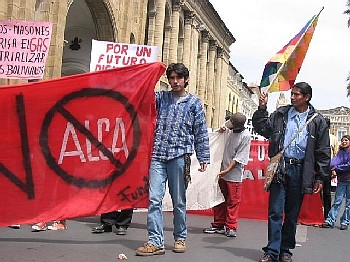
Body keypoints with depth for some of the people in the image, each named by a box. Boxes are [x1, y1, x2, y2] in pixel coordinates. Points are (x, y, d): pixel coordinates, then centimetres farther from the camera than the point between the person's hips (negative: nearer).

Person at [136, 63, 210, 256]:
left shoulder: (194, 102, 8)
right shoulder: (161, 97, 14)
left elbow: (201, 132, 6)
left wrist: (203, 157, 1)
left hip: (180, 156, -2)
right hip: (158, 155, 2)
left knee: (179, 201, 7)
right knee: (154, 199, -7)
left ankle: (180, 238, 20)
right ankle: (155, 242, -5)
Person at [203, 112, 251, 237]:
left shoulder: (245, 136, -13)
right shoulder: (229, 129, 2)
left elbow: (240, 157, -14)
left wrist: (227, 170, -17)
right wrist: (221, 131, 0)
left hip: (234, 174, -6)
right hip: (222, 171, 6)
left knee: (233, 201, 1)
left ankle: (231, 227, 9)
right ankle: (218, 225, 21)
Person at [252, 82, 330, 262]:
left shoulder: (317, 121, 4)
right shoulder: (280, 114, 8)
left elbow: (323, 152, 4)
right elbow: (262, 128, 6)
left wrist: (320, 178, 1)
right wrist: (262, 109, -7)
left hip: (300, 171, 0)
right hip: (280, 168, 0)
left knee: (292, 214, 10)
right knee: (275, 212, -3)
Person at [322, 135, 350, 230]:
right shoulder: (340, 152, 11)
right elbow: (334, 162, -4)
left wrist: (337, 168, -8)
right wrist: (333, 170, -23)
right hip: (342, 180, 3)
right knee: (337, 201, 0)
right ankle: (330, 221, -1)